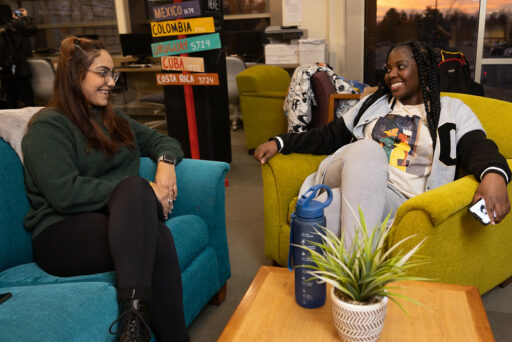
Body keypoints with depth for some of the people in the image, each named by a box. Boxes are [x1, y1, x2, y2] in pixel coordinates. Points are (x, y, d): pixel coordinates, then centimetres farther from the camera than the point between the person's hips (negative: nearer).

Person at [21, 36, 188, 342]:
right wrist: (142, 191, -17)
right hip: (62, 235, -5)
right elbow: (65, 193, -16)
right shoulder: (48, 127, -1)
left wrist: (166, 163, -3)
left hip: (121, 223, 5)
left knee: (154, 234, -33)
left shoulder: (113, 120, 23)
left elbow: (162, 141, 23)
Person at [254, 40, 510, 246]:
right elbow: (329, 136, 22)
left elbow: (478, 148, -1)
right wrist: (280, 142, 11)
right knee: (367, 149, -34)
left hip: (397, 198, -3)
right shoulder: (374, 103, 25)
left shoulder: (452, 111, 16)